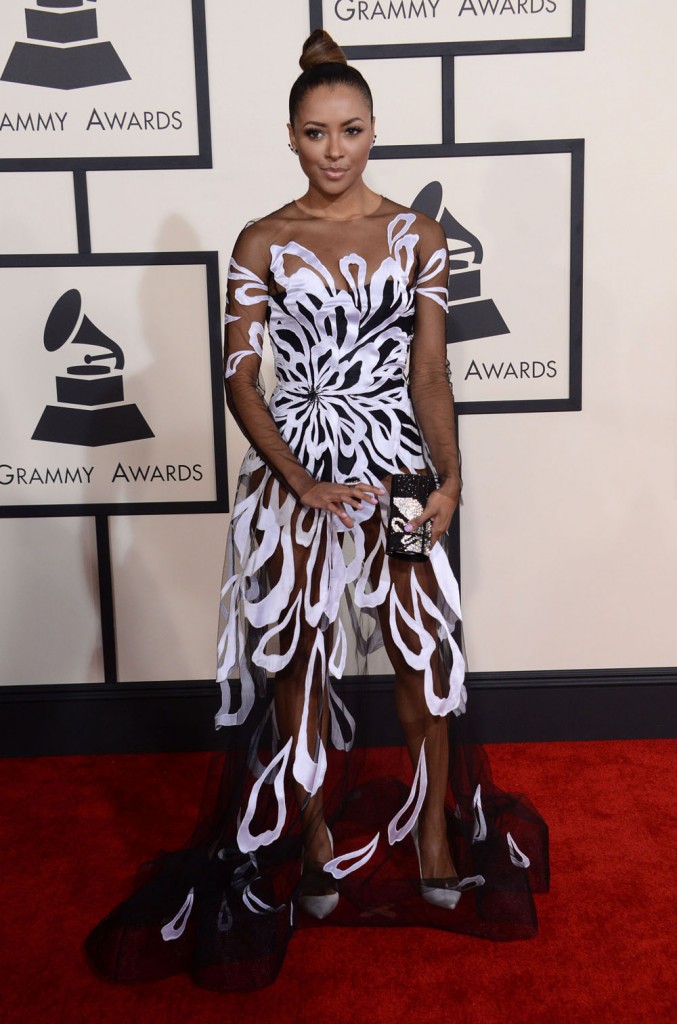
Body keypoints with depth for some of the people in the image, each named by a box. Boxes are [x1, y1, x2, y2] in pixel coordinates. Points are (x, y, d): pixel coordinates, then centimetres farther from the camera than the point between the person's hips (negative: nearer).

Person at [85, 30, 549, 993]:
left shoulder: (417, 235, 3)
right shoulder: (263, 244, 0)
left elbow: (430, 370, -1)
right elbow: (242, 379, -3)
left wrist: (448, 479, -15)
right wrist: (308, 485, -13)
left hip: (397, 465, 1)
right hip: (294, 470, 0)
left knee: (422, 649, 4)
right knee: (298, 655, 7)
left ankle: (435, 825, 26)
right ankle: (315, 832, 28)